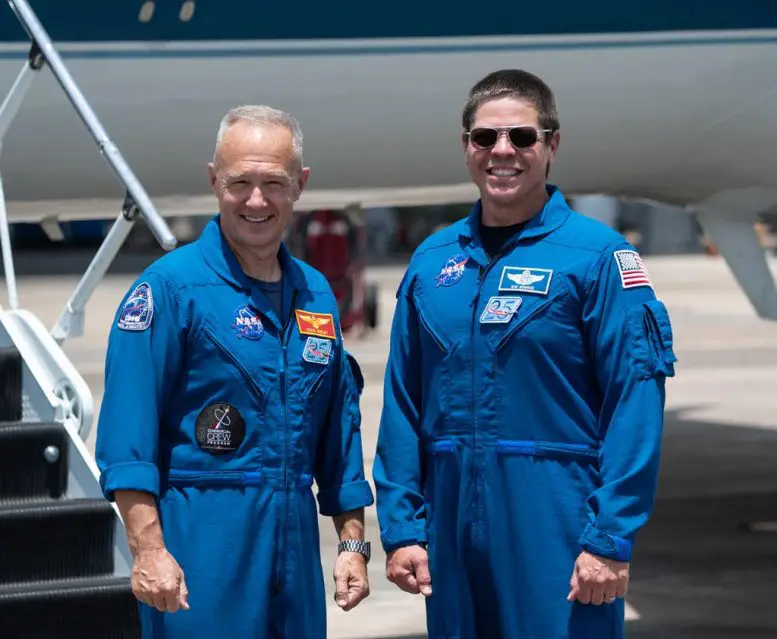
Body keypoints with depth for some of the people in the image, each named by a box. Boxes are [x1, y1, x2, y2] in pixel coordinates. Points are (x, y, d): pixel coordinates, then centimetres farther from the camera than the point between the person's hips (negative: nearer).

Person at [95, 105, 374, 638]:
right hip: (202, 544, -6)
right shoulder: (170, 286, -7)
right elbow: (127, 436, -12)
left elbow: (340, 430, 17)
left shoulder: (316, 295, 12)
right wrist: (149, 550, -19)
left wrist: (353, 543, 13)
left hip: (294, 535, 6)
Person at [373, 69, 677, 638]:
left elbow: (635, 405, -11)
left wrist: (611, 539, -16)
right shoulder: (432, 261, 9)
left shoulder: (598, 255, -6)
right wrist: (401, 527, 3)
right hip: (453, 527, 5)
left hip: (558, 527, -5)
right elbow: (403, 405, 10)